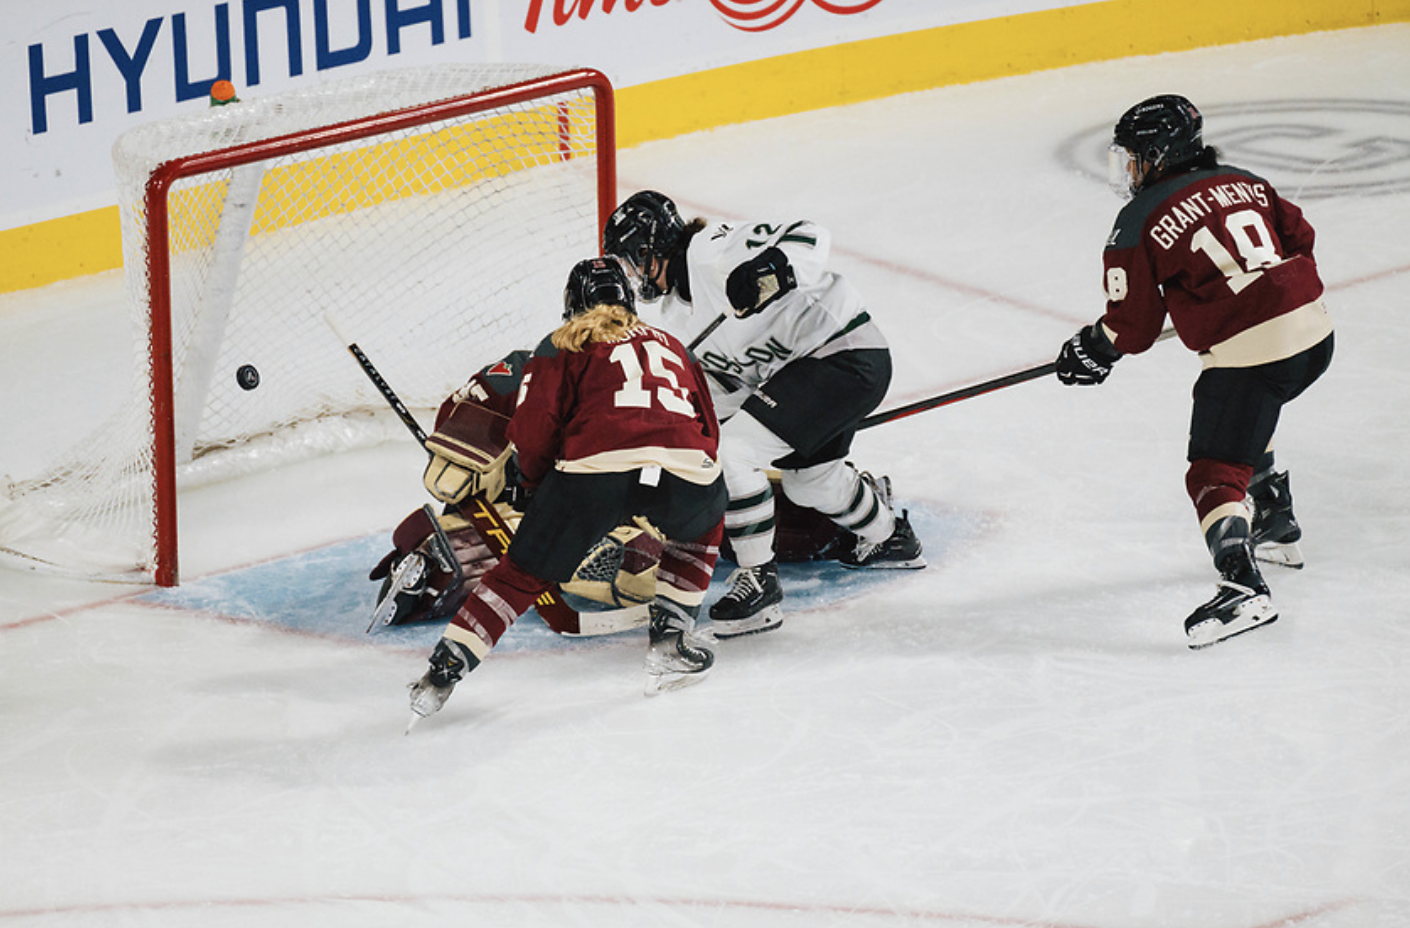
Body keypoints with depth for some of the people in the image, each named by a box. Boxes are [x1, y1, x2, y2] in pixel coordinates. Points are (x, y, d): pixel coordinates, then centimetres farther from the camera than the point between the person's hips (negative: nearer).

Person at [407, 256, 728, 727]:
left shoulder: (564, 345, 23)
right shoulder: (671, 346, 35)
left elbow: (533, 426, 9)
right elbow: (708, 431, 36)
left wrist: (539, 488, 27)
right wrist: (646, 511, 46)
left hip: (596, 464, -2)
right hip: (688, 469, 2)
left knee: (523, 572, 11)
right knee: (703, 525, 35)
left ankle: (444, 669, 4)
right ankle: (670, 637, 23)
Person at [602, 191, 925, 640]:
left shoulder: (711, 251, -18)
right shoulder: (677, 311, 12)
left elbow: (808, 236, -25)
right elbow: (721, 385, 20)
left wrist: (772, 269, -43)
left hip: (846, 355, -11)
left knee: (733, 451, -18)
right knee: (808, 479, 30)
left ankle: (759, 582, -10)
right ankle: (888, 538, 57)